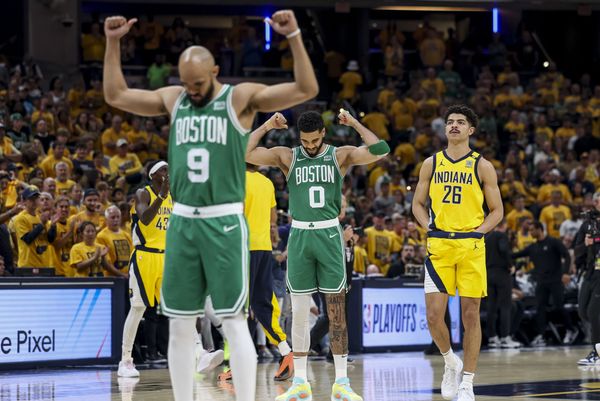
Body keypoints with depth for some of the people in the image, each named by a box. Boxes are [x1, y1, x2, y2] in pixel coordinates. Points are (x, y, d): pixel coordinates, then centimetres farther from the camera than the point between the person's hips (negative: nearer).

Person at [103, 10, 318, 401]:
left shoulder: (242, 97, -3)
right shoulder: (173, 99, 11)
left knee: (234, 321, -6)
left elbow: (306, 90, -11)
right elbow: (116, 96, 19)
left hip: (224, 223, -5)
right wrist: (113, 43, 11)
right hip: (182, 222, 5)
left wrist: (294, 36, -21)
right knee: (180, 325, 7)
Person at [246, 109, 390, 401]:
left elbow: (380, 150, -11)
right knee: (299, 312, 4)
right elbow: (244, 153, -2)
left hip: (329, 235, -1)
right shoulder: (287, 157, 6)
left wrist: (354, 124, -5)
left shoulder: (341, 155, 3)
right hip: (299, 235, 1)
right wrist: (266, 127, -1)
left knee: (336, 310, 0)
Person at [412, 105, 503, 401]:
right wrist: (430, 228, 0)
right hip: (438, 246, 2)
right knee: (434, 315, -7)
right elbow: (418, 204, 16)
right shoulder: (431, 163, 9)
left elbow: (497, 211, 6)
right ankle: (451, 363, 20)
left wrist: (477, 232, -8)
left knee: (470, 316, 0)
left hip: (471, 247, -1)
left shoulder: (481, 166, 3)